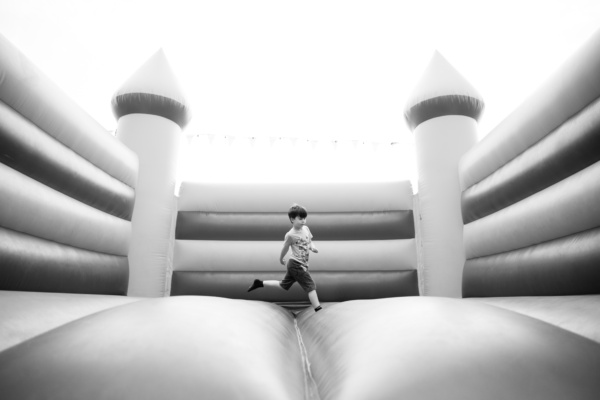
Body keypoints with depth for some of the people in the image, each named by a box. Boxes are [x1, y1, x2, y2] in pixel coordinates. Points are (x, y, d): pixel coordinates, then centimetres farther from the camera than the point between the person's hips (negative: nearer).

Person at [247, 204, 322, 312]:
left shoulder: (306, 229, 3)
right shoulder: (290, 235, -19)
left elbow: (310, 242, 15)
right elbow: (285, 248, -4)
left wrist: (313, 247, -6)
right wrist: (281, 259, 10)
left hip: (302, 265, 9)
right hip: (296, 264, -9)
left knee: (284, 285, 20)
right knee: (311, 286, -8)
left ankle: (259, 283, 30)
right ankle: (318, 309, -4)